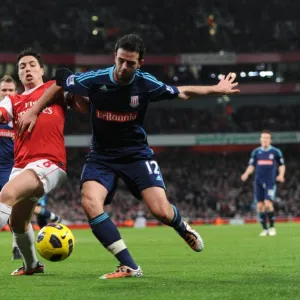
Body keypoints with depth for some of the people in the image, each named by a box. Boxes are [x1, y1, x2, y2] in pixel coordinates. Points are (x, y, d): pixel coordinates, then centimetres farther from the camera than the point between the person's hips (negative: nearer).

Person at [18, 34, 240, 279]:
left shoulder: (147, 84, -12)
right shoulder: (95, 80, -15)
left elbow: (183, 93, 6)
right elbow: (60, 81, 3)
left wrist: (216, 89, 6)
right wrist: (34, 112, 3)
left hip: (136, 153, 0)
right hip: (102, 156, 0)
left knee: (161, 211, -14)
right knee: (90, 202, -28)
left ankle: (183, 228, 28)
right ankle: (129, 267, -24)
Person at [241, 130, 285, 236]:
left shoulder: (276, 152, 2)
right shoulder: (256, 152, 9)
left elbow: (282, 165, 9)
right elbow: (251, 166, 10)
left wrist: (281, 175, -9)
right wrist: (246, 174, -9)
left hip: (270, 182, -3)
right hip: (258, 182, 3)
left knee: (268, 204, -17)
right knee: (260, 206, -1)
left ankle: (272, 227, -1)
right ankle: (265, 229, 10)